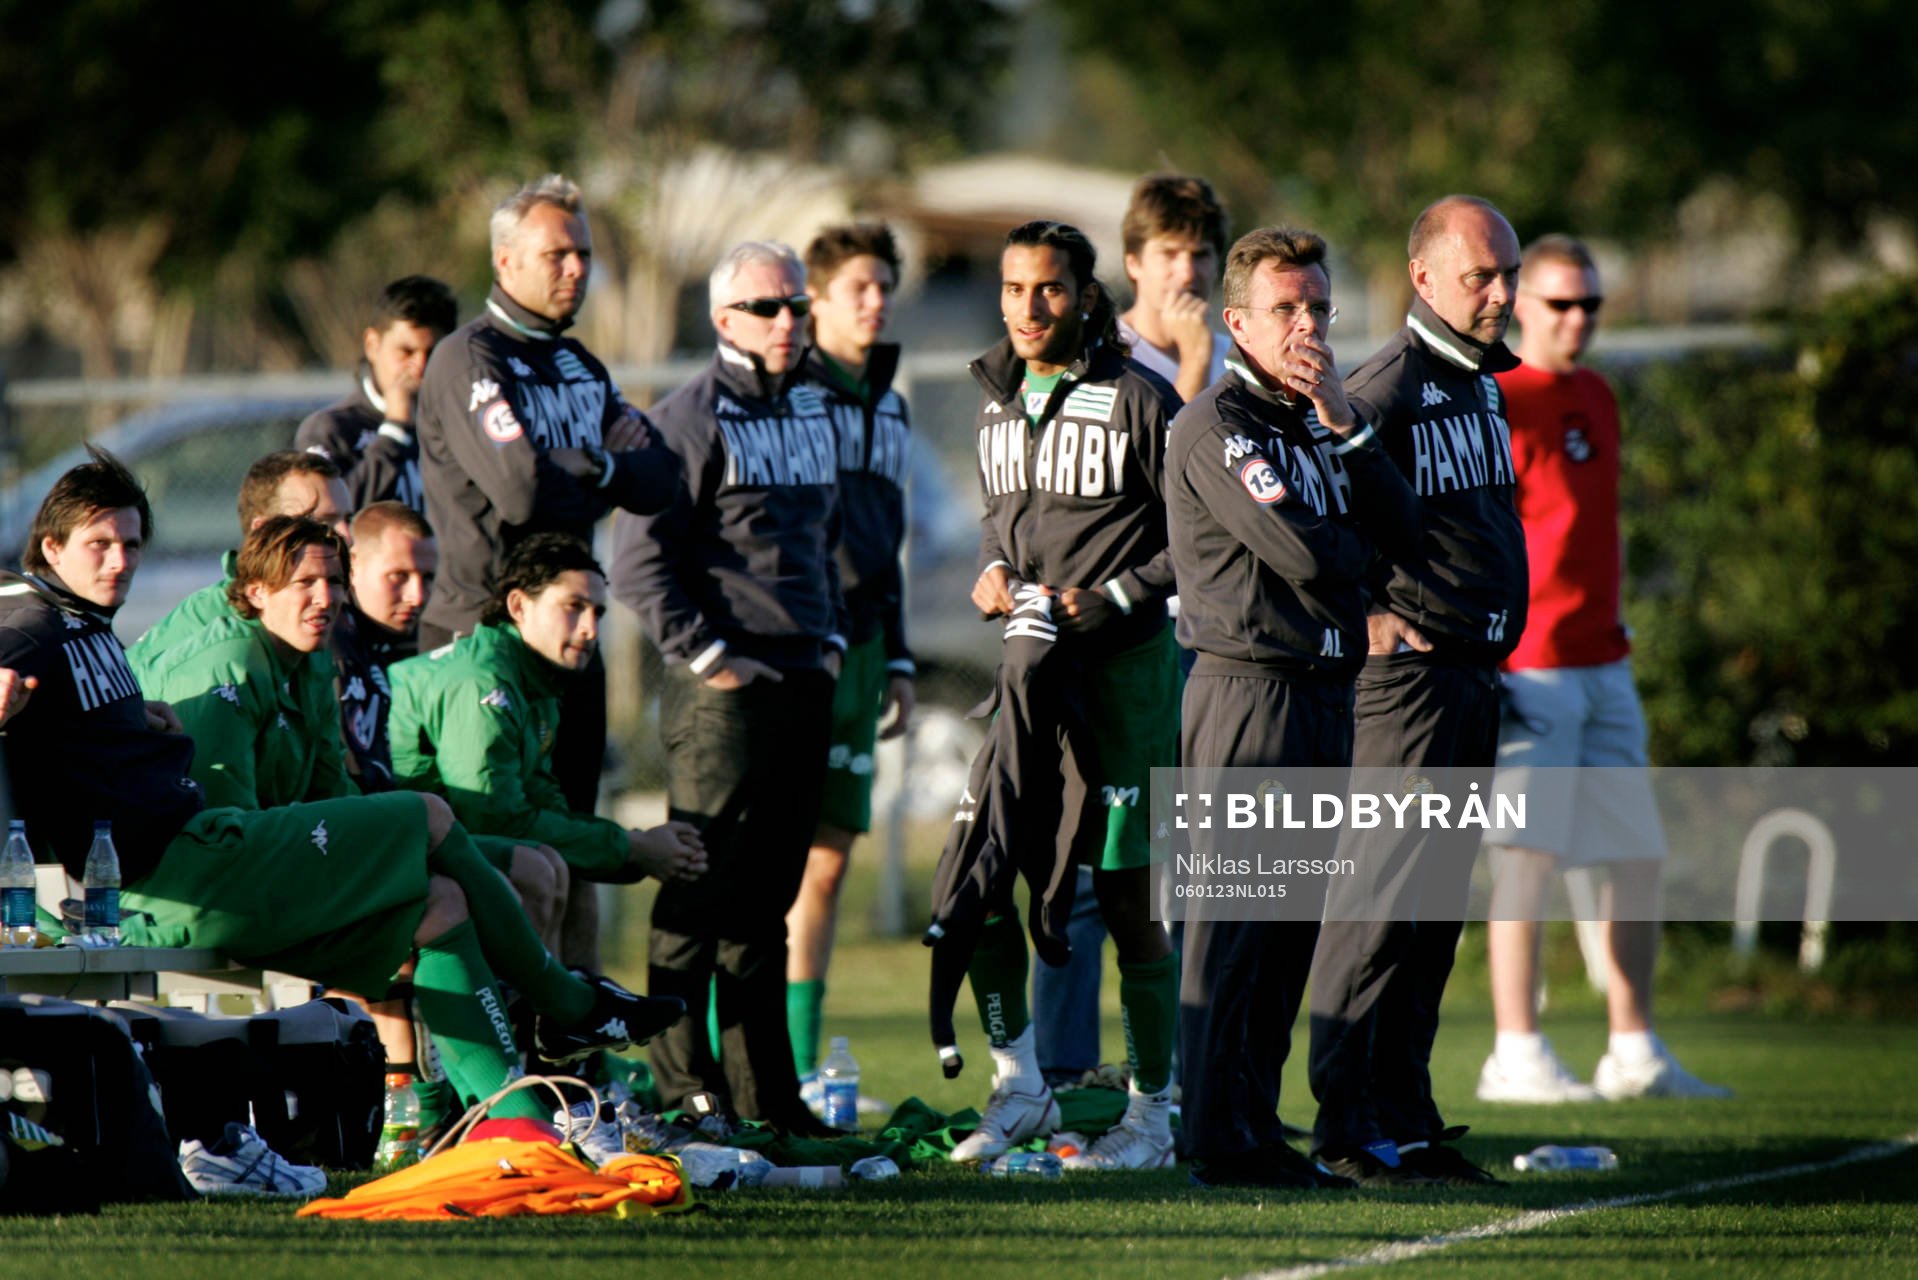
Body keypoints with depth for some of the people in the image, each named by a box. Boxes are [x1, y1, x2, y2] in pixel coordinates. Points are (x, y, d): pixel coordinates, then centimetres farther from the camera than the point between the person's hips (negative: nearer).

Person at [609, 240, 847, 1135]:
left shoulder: (812, 415, 18)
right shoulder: (689, 420, -8)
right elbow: (639, 559, -12)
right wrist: (707, 654, -15)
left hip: (803, 683, 8)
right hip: (725, 692, -8)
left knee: (768, 894, 11)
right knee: (700, 896, -7)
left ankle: (765, 1093, 15)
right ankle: (681, 1088, -4)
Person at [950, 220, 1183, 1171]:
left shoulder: (1136, 401, -9)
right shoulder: (996, 399, 11)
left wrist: (1113, 599, -15)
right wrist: (991, 574, 5)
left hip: (1124, 663, -6)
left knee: (1129, 896, -2)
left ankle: (1152, 1111, 8)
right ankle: (1018, 1083, 14)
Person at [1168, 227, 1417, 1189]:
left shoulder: (1313, 418, 19)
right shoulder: (1217, 424, -9)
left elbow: (1395, 521, 7)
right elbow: (1305, 557, -18)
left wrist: (1341, 425, -3)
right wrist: (1355, 549, 3)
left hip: (1324, 691, 9)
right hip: (1250, 687, -9)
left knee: (1295, 919, 10)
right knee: (1236, 917, -8)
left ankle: (1256, 1123, 15)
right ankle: (1218, 1139, -7)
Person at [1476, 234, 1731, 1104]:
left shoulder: (1598, 400, 17)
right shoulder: (1493, 404, -9)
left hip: (1601, 665, 8)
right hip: (1525, 670, -8)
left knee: (1639, 855, 8)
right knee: (1529, 857, -10)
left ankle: (1635, 1055, 14)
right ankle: (1517, 1057, -7)